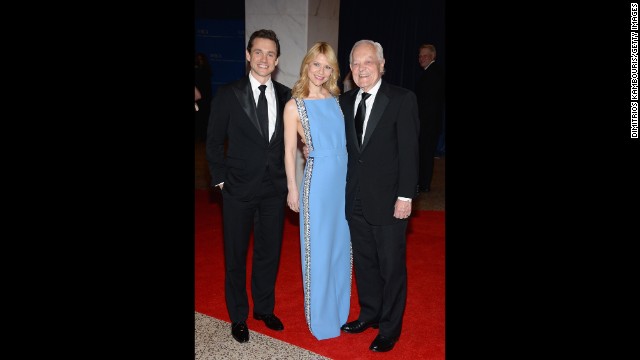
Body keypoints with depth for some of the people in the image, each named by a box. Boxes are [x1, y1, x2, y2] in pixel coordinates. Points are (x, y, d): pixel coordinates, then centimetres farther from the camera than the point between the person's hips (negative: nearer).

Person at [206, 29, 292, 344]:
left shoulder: (286, 96, 2)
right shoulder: (228, 94, -5)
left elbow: (289, 138, 9)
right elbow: (214, 141, -1)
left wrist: (286, 176, 1)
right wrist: (220, 179, -5)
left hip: (275, 188, 3)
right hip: (239, 188, -2)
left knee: (269, 251, 15)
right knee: (236, 255, 10)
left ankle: (264, 308, 36)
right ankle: (238, 316, 29)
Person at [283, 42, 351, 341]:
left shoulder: (335, 99, 7)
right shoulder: (294, 106, -6)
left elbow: (344, 139, 13)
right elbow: (289, 151, -5)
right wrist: (292, 189, -5)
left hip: (344, 178, 5)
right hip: (318, 181, -5)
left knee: (341, 244, 16)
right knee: (319, 248, 6)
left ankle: (340, 306, 36)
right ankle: (322, 316, 24)